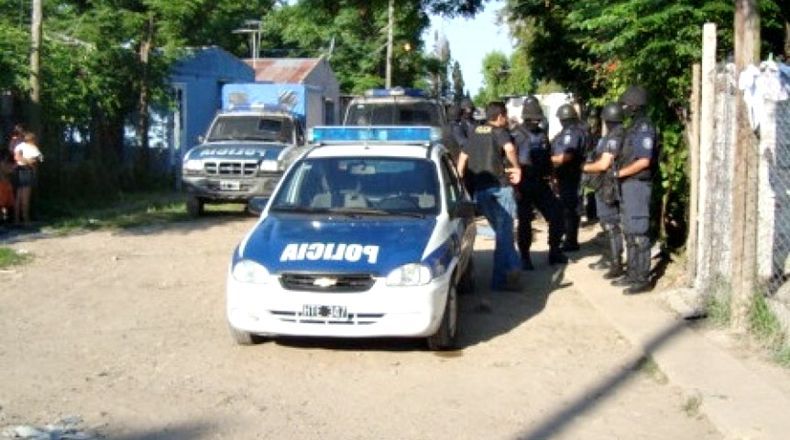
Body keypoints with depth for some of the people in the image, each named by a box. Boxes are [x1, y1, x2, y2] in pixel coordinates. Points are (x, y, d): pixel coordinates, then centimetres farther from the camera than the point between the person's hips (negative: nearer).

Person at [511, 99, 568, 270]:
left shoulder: (542, 135, 9)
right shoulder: (516, 135, -11)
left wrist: (549, 177, 15)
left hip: (540, 183, 6)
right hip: (524, 185, -6)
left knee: (556, 214, 4)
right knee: (524, 222, 1)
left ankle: (554, 251, 19)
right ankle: (524, 257, 12)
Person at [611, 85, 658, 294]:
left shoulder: (644, 127, -15)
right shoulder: (633, 127, 15)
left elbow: (644, 161, -21)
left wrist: (619, 173, -15)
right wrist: (620, 172, 7)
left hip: (637, 185, -10)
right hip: (629, 185, 10)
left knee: (639, 232, -8)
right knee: (629, 232, 14)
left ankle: (643, 279, -4)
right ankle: (632, 273, 22)